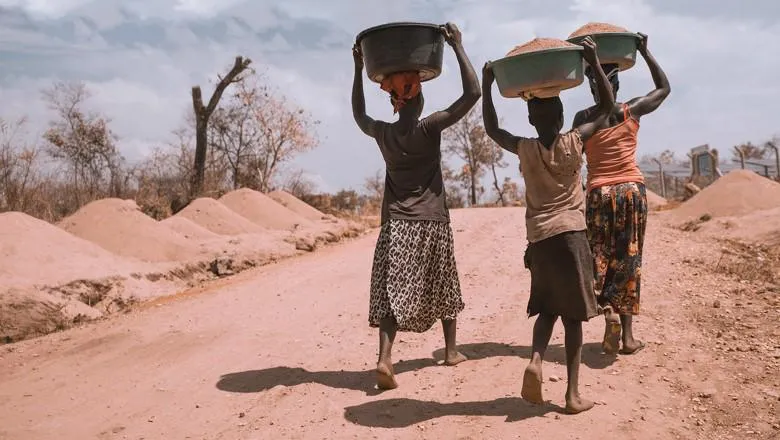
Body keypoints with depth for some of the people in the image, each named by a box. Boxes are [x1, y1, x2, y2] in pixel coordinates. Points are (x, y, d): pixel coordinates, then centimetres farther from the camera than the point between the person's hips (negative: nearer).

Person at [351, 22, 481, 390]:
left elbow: (359, 115, 26)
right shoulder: (430, 128, -8)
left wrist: (358, 70, 24)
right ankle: (451, 350, 30)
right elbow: (472, 93, -10)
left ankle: (384, 358, -21)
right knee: (443, 288, 17)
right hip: (432, 223, -2)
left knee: (392, 293, -3)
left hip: (395, 224, 2)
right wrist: (457, 46, -7)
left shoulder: (382, 133, 3)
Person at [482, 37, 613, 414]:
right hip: (571, 235, -2)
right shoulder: (574, 142, -3)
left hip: (538, 238, 2)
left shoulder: (524, 149, 0)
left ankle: (535, 360, -8)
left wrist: (487, 85, 17)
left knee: (547, 308, 18)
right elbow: (606, 107, 9)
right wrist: (594, 63, 7)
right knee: (573, 315, 4)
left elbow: (492, 129, 17)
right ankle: (573, 394, 4)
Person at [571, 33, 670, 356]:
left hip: (599, 193, -1)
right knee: (628, 260, 7)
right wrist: (644, 52, 18)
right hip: (632, 190, 1)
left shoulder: (582, 118, 0)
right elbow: (664, 88, 17)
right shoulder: (632, 110, 1)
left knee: (600, 258, 9)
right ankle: (628, 336, 9)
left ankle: (609, 312, -16)